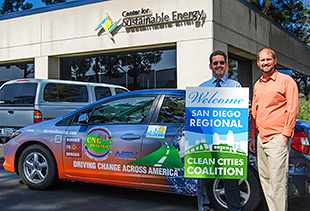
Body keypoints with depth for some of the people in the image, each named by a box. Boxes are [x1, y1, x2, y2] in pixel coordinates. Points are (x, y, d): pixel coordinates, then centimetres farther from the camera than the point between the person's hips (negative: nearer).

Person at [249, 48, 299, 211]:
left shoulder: (286, 81, -1)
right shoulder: (257, 85, 19)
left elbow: (292, 109, -6)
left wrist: (286, 134, -12)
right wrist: (253, 136, 17)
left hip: (277, 138, -7)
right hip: (261, 139, 7)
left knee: (277, 182, -9)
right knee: (264, 179, 10)